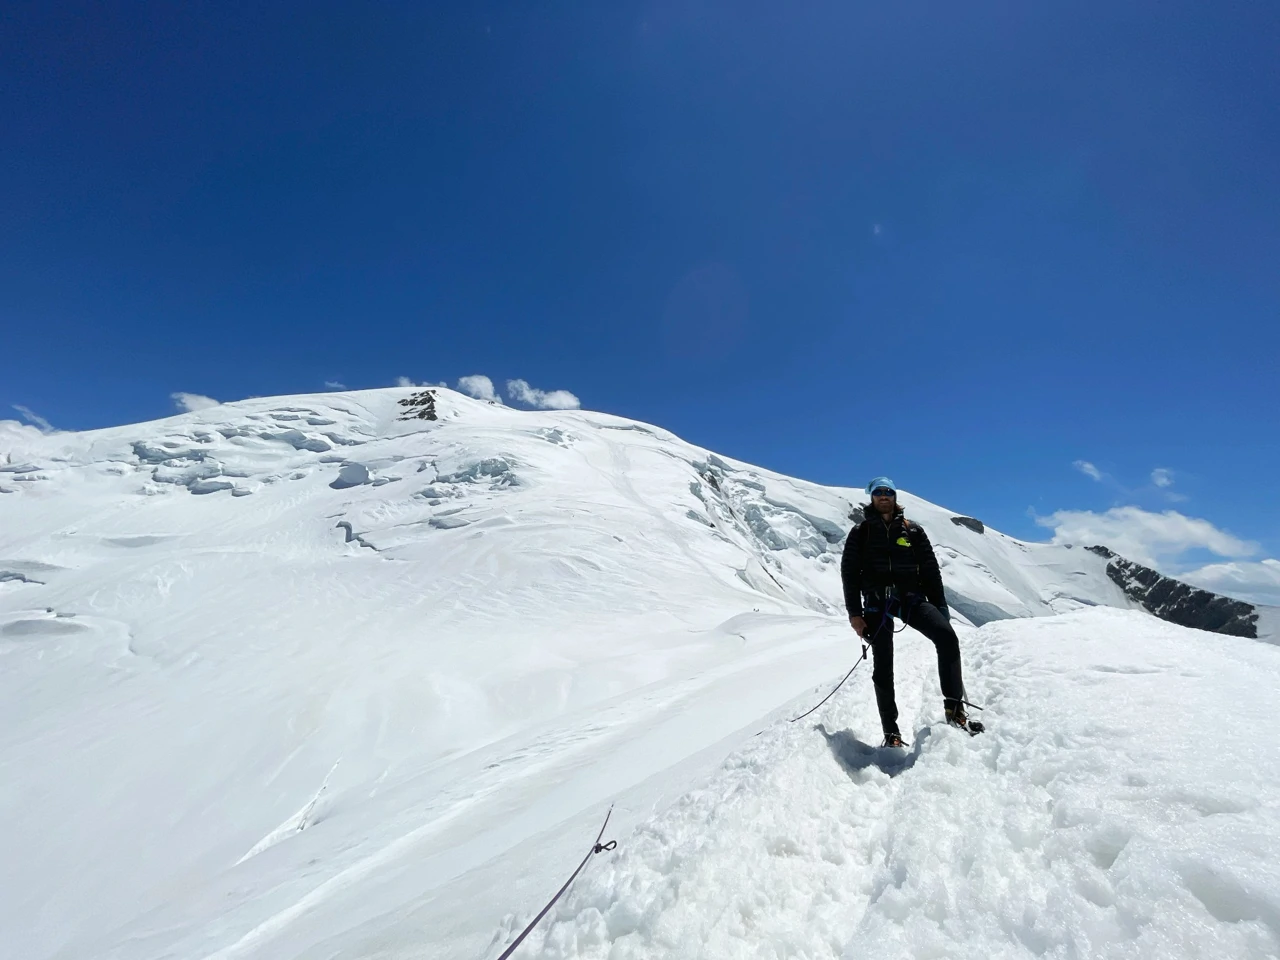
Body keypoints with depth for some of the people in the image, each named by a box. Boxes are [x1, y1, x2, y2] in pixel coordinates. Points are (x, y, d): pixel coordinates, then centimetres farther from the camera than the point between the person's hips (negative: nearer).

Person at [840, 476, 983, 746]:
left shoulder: (912, 530, 12)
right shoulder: (860, 532, 8)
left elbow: (930, 571, 11)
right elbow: (849, 573, 3)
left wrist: (940, 608, 3)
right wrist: (854, 613, -5)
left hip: (912, 597, 1)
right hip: (877, 602, -1)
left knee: (947, 637, -24)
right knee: (883, 666, -1)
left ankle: (954, 709, -13)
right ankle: (891, 732, 8)